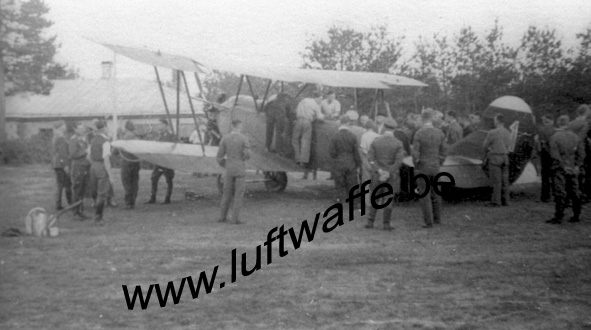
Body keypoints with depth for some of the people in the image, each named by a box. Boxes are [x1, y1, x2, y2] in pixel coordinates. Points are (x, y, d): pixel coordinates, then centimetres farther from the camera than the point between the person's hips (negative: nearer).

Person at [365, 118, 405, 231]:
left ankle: (370, 222, 9)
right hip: (392, 176, -2)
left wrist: (379, 171, -15)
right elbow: (398, 161, -17)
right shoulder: (398, 144, -7)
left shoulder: (376, 141, 0)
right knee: (388, 199, 4)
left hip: (378, 175, 2)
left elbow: (371, 158, -9)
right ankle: (386, 224, 5)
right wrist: (388, 174, -18)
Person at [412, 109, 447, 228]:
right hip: (435, 168, 4)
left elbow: (415, 154, -16)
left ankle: (428, 222, 0)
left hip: (423, 169, -4)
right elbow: (442, 152, 3)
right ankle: (437, 217, 28)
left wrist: (416, 168, -1)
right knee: (435, 193, 18)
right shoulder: (439, 133, -3)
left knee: (425, 195, 1)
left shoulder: (419, 133, -16)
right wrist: (438, 165, 15)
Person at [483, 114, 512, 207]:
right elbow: (508, 144, 12)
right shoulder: (507, 133, 7)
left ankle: (496, 201, -4)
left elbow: (485, 145, -4)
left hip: (495, 157, -6)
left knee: (496, 181, -5)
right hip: (505, 157, 6)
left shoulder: (492, 133, -13)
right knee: (505, 180, 8)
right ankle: (505, 201, 11)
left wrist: (487, 152, 16)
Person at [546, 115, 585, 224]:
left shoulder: (555, 137, -10)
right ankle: (576, 216, 17)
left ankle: (558, 217, -3)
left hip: (560, 170, -5)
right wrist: (576, 166, 6)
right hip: (573, 170, 5)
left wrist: (563, 166, -9)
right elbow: (581, 154, 6)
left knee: (560, 194, -3)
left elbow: (555, 155, -16)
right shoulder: (575, 136, 5)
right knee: (574, 192, 12)